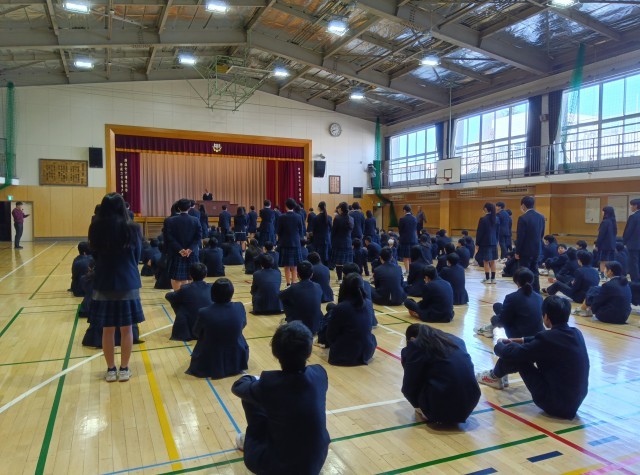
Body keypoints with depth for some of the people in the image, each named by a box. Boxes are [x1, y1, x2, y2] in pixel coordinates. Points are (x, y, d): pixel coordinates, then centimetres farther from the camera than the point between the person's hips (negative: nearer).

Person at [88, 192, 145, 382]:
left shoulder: (95, 228, -5)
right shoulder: (132, 228, -9)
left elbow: (94, 255, 8)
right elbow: (137, 256, 2)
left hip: (103, 284, 1)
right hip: (128, 283, -1)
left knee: (107, 329, 10)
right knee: (126, 329, 9)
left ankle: (111, 370, 18)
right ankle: (124, 369, 16)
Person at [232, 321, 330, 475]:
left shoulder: (269, 383, -24)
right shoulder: (320, 374, -14)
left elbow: (237, 386, -2)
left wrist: (255, 379, 18)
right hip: (316, 462, 4)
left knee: (250, 397, 7)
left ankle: (250, 442, 31)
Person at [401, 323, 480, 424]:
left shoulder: (416, 346, 0)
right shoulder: (455, 340, 17)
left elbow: (409, 387, 2)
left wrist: (417, 405, 22)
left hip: (442, 406, -6)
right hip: (470, 402, 6)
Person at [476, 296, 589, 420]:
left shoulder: (548, 338, -23)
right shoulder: (576, 333, 1)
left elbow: (511, 354, -14)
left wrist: (499, 345, 9)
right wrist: (519, 340, 25)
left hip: (555, 403, -8)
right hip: (576, 400, 8)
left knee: (517, 356, -1)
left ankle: (495, 376, 28)